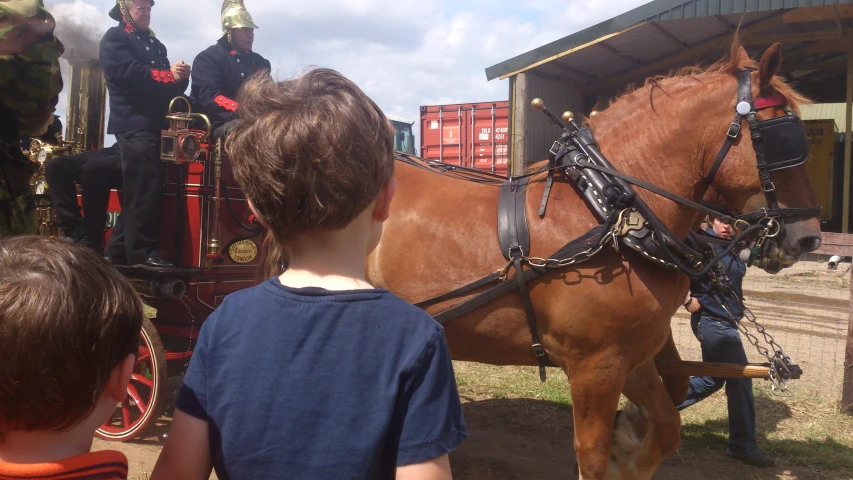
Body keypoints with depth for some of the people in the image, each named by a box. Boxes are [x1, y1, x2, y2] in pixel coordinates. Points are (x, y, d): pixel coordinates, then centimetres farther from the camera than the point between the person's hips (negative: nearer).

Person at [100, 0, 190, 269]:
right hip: (135, 125, -8)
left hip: (156, 125, 8)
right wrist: (170, 75, -10)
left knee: (140, 191, 8)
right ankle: (142, 253, -11)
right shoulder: (114, 39, 2)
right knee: (144, 190, -14)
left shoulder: (155, 44, 24)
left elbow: (169, 86, 19)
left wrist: (181, 78, -3)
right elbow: (130, 74, -14)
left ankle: (119, 251, 14)